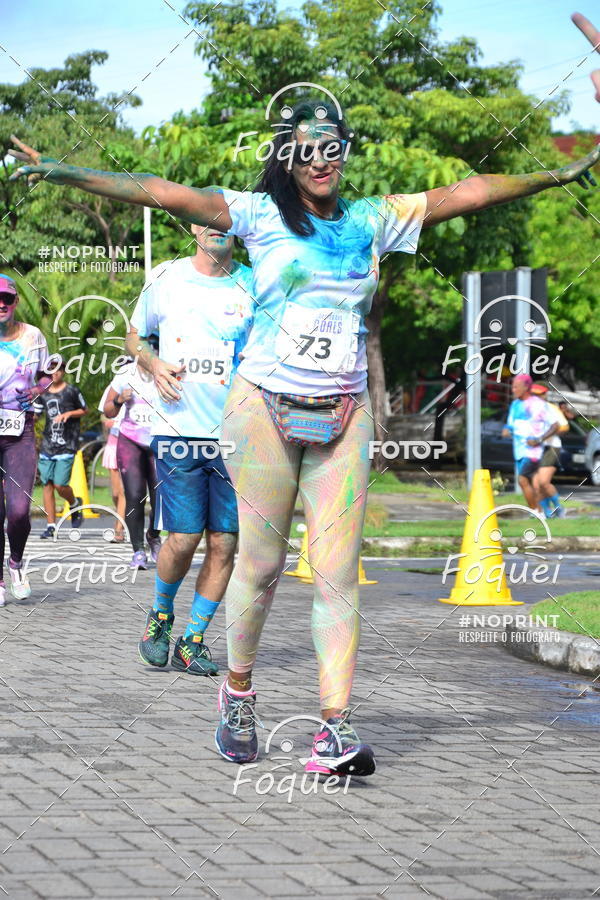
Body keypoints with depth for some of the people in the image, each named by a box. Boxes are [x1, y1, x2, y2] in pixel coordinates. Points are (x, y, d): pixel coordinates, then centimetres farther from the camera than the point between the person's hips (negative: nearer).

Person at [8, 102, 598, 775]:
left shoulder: (372, 221, 12)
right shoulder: (262, 214, 2)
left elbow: (469, 193, 14)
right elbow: (167, 194, -7)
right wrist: (67, 175, -15)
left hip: (343, 417, 2)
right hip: (265, 408, -2)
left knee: (338, 573, -6)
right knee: (261, 563, 0)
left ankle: (335, 730, -9)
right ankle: (238, 694, 23)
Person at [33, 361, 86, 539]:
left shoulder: (71, 391, -1)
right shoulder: (43, 393, 9)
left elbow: (84, 410, 8)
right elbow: (35, 415, 12)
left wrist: (69, 414, -9)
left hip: (66, 445, -4)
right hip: (47, 444, 4)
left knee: (59, 485, -10)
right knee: (47, 484, 0)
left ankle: (75, 504, 23)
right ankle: (51, 526, 5)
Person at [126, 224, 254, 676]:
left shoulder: (254, 286, 5)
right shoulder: (165, 279, 5)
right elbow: (134, 337, 18)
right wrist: (153, 363, -3)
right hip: (179, 431, -1)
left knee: (224, 544, -1)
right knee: (183, 539, -7)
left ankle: (193, 641, 13)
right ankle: (161, 615, 22)